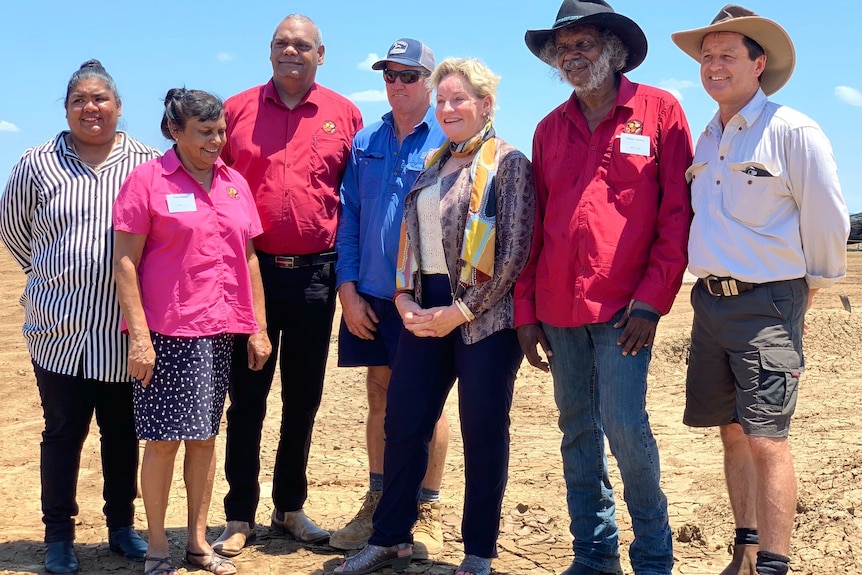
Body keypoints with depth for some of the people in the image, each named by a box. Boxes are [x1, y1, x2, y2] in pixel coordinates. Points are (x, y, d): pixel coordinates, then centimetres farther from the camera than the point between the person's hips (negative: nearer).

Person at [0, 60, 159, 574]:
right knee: (63, 433, 6)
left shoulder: (147, 162, 1)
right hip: (59, 330, 0)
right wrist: (50, 273, 14)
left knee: (124, 433, 10)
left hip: (124, 331, 0)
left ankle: (122, 525, 25)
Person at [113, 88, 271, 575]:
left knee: (205, 434, 10)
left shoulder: (234, 183, 11)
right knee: (165, 438, -1)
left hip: (219, 332, 5)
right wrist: (139, 335, -14)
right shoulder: (147, 180, -5)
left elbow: (249, 258, 15)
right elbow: (125, 261, -7)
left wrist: (258, 327, 11)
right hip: (167, 333, -5)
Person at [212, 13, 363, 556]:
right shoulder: (238, 110, 3)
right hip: (252, 269, -1)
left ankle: (291, 507, 25)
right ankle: (240, 516, 15)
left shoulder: (345, 115, 4)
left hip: (315, 273, 1)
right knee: (246, 395, 5)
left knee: (304, 395, 11)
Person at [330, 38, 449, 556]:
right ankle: (379, 504, 24)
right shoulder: (366, 143, 9)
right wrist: (348, 288, 1)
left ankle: (427, 513, 15)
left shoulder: (448, 142, -5)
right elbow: (349, 217, 9)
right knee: (380, 397, 12)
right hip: (370, 297, 5)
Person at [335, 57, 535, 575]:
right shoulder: (433, 164, 15)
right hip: (426, 311, 6)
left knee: (483, 434, 3)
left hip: (484, 316, -6)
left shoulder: (508, 162, -6)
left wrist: (459, 312, -15)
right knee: (403, 424, 8)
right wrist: (404, 297, 1)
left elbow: (515, 252, -13)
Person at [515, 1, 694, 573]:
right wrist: (526, 310, 8)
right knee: (578, 433, 9)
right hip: (559, 308, 5)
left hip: (622, 307, -4)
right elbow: (533, 224, 14)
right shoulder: (550, 128, 13)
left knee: (625, 426, -10)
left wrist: (652, 301, -11)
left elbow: (677, 212, -4)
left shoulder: (659, 110, 0)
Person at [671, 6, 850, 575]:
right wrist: (709, 282, 17)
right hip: (711, 302, 7)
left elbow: (828, 221, -6)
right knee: (733, 433, 12)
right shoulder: (706, 139, 13)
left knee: (766, 437, -9)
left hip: (767, 304, -7)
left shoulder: (793, 131, -9)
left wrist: (811, 289, 3)